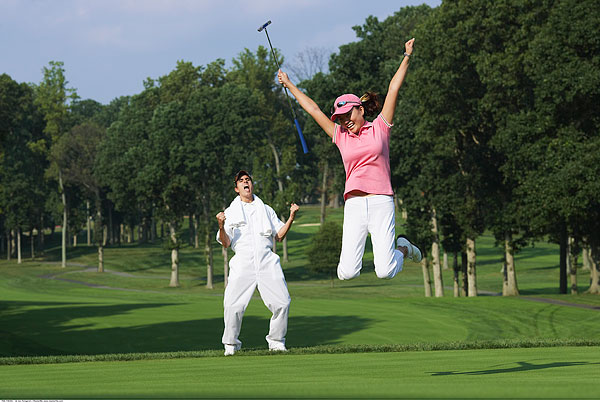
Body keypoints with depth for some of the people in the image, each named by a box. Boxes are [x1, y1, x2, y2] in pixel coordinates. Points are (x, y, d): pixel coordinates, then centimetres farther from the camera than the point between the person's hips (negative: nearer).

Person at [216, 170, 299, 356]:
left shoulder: (266, 210, 23)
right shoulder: (230, 212, 16)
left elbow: (279, 236, 18)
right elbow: (226, 243, 8)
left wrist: (291, 217, 5)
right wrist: (221, 226, -11)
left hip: (267, 263, 2)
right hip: (242, 262, -2)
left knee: (282, 302, -10)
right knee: (232, 306, -15)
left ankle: (276, 341, 9)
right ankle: (231, 344, 2)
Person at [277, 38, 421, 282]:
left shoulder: (379, 128, 10)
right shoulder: (341, 136, 15)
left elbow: (393, 90, 11)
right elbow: (313, 109, 21)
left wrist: (407, 57, 13)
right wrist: (289, 85, 27)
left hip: (381, 203, -2)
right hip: (354, 205, 2)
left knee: (385, 272, -10)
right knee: (347, 273, -11)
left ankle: (403, 248, 22)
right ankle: (353, 253, 24)